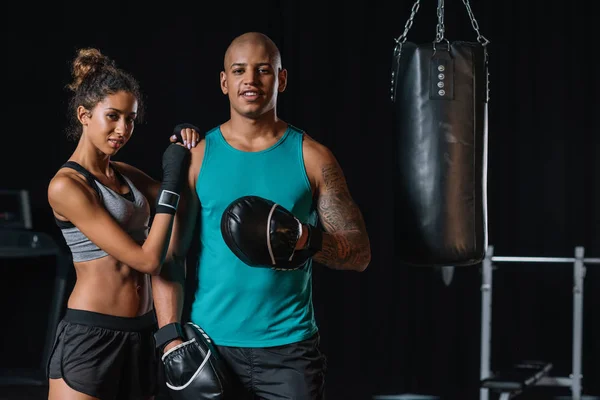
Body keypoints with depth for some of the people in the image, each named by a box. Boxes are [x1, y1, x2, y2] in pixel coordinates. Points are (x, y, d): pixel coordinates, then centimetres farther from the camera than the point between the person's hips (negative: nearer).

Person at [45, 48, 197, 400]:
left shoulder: (126, 174, 11)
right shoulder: (66, 186, -12)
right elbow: (148, 260, -16)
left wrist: (188, 157, 1)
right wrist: (173, 180, -11)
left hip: (142, 335, 7)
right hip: (91, 337, -7)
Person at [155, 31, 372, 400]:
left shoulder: (312, 158, 2)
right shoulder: (197, 158, 2)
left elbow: (360, 253, 1)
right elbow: (168, 254, 0)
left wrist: (304, 238, -18)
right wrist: (171, 339, -10)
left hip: (290, 349, 0)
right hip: (211, 345, 1)